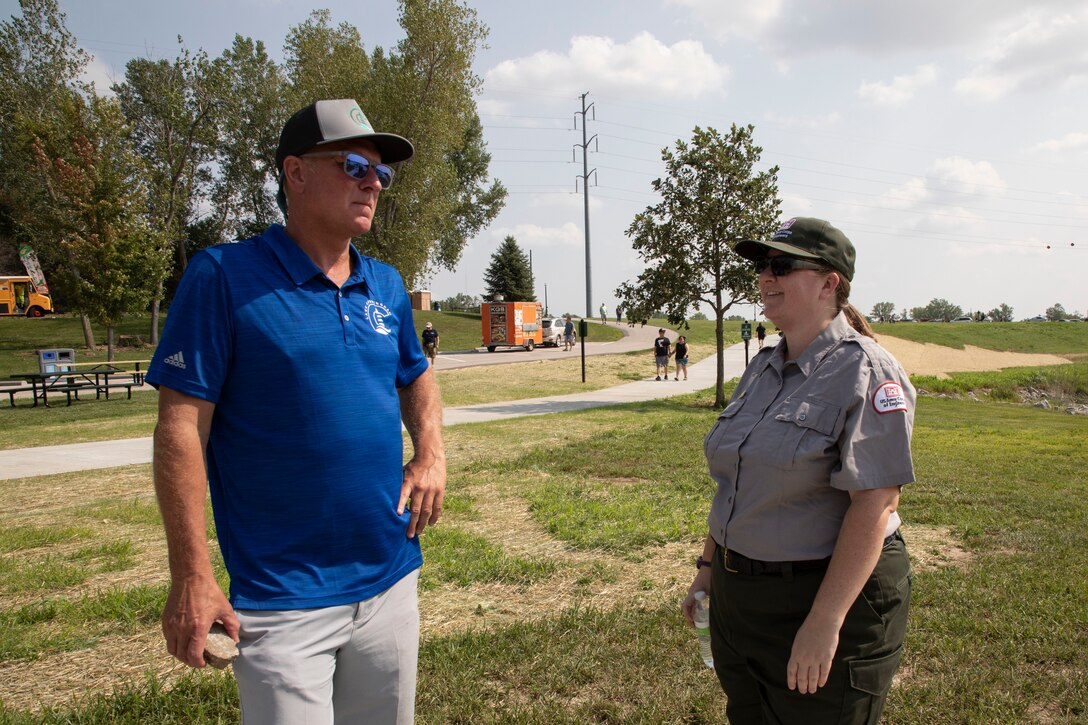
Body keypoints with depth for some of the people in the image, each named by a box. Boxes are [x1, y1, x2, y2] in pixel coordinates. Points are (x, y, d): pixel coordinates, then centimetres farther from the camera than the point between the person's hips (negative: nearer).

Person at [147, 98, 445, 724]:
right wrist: (192, 577, -13)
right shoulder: (224, 276, -11)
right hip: (284, 598, -5)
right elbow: (181, 427, -12)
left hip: (391, 581, 6)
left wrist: (431, 455, 3)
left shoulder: (387, 286, 6)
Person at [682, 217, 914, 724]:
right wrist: (709, 565, 14)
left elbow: (875, 504, -22)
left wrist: (824, 622, -25)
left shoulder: (866, 372, -16)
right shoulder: (762, 368, 7)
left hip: (830, 596, -7)